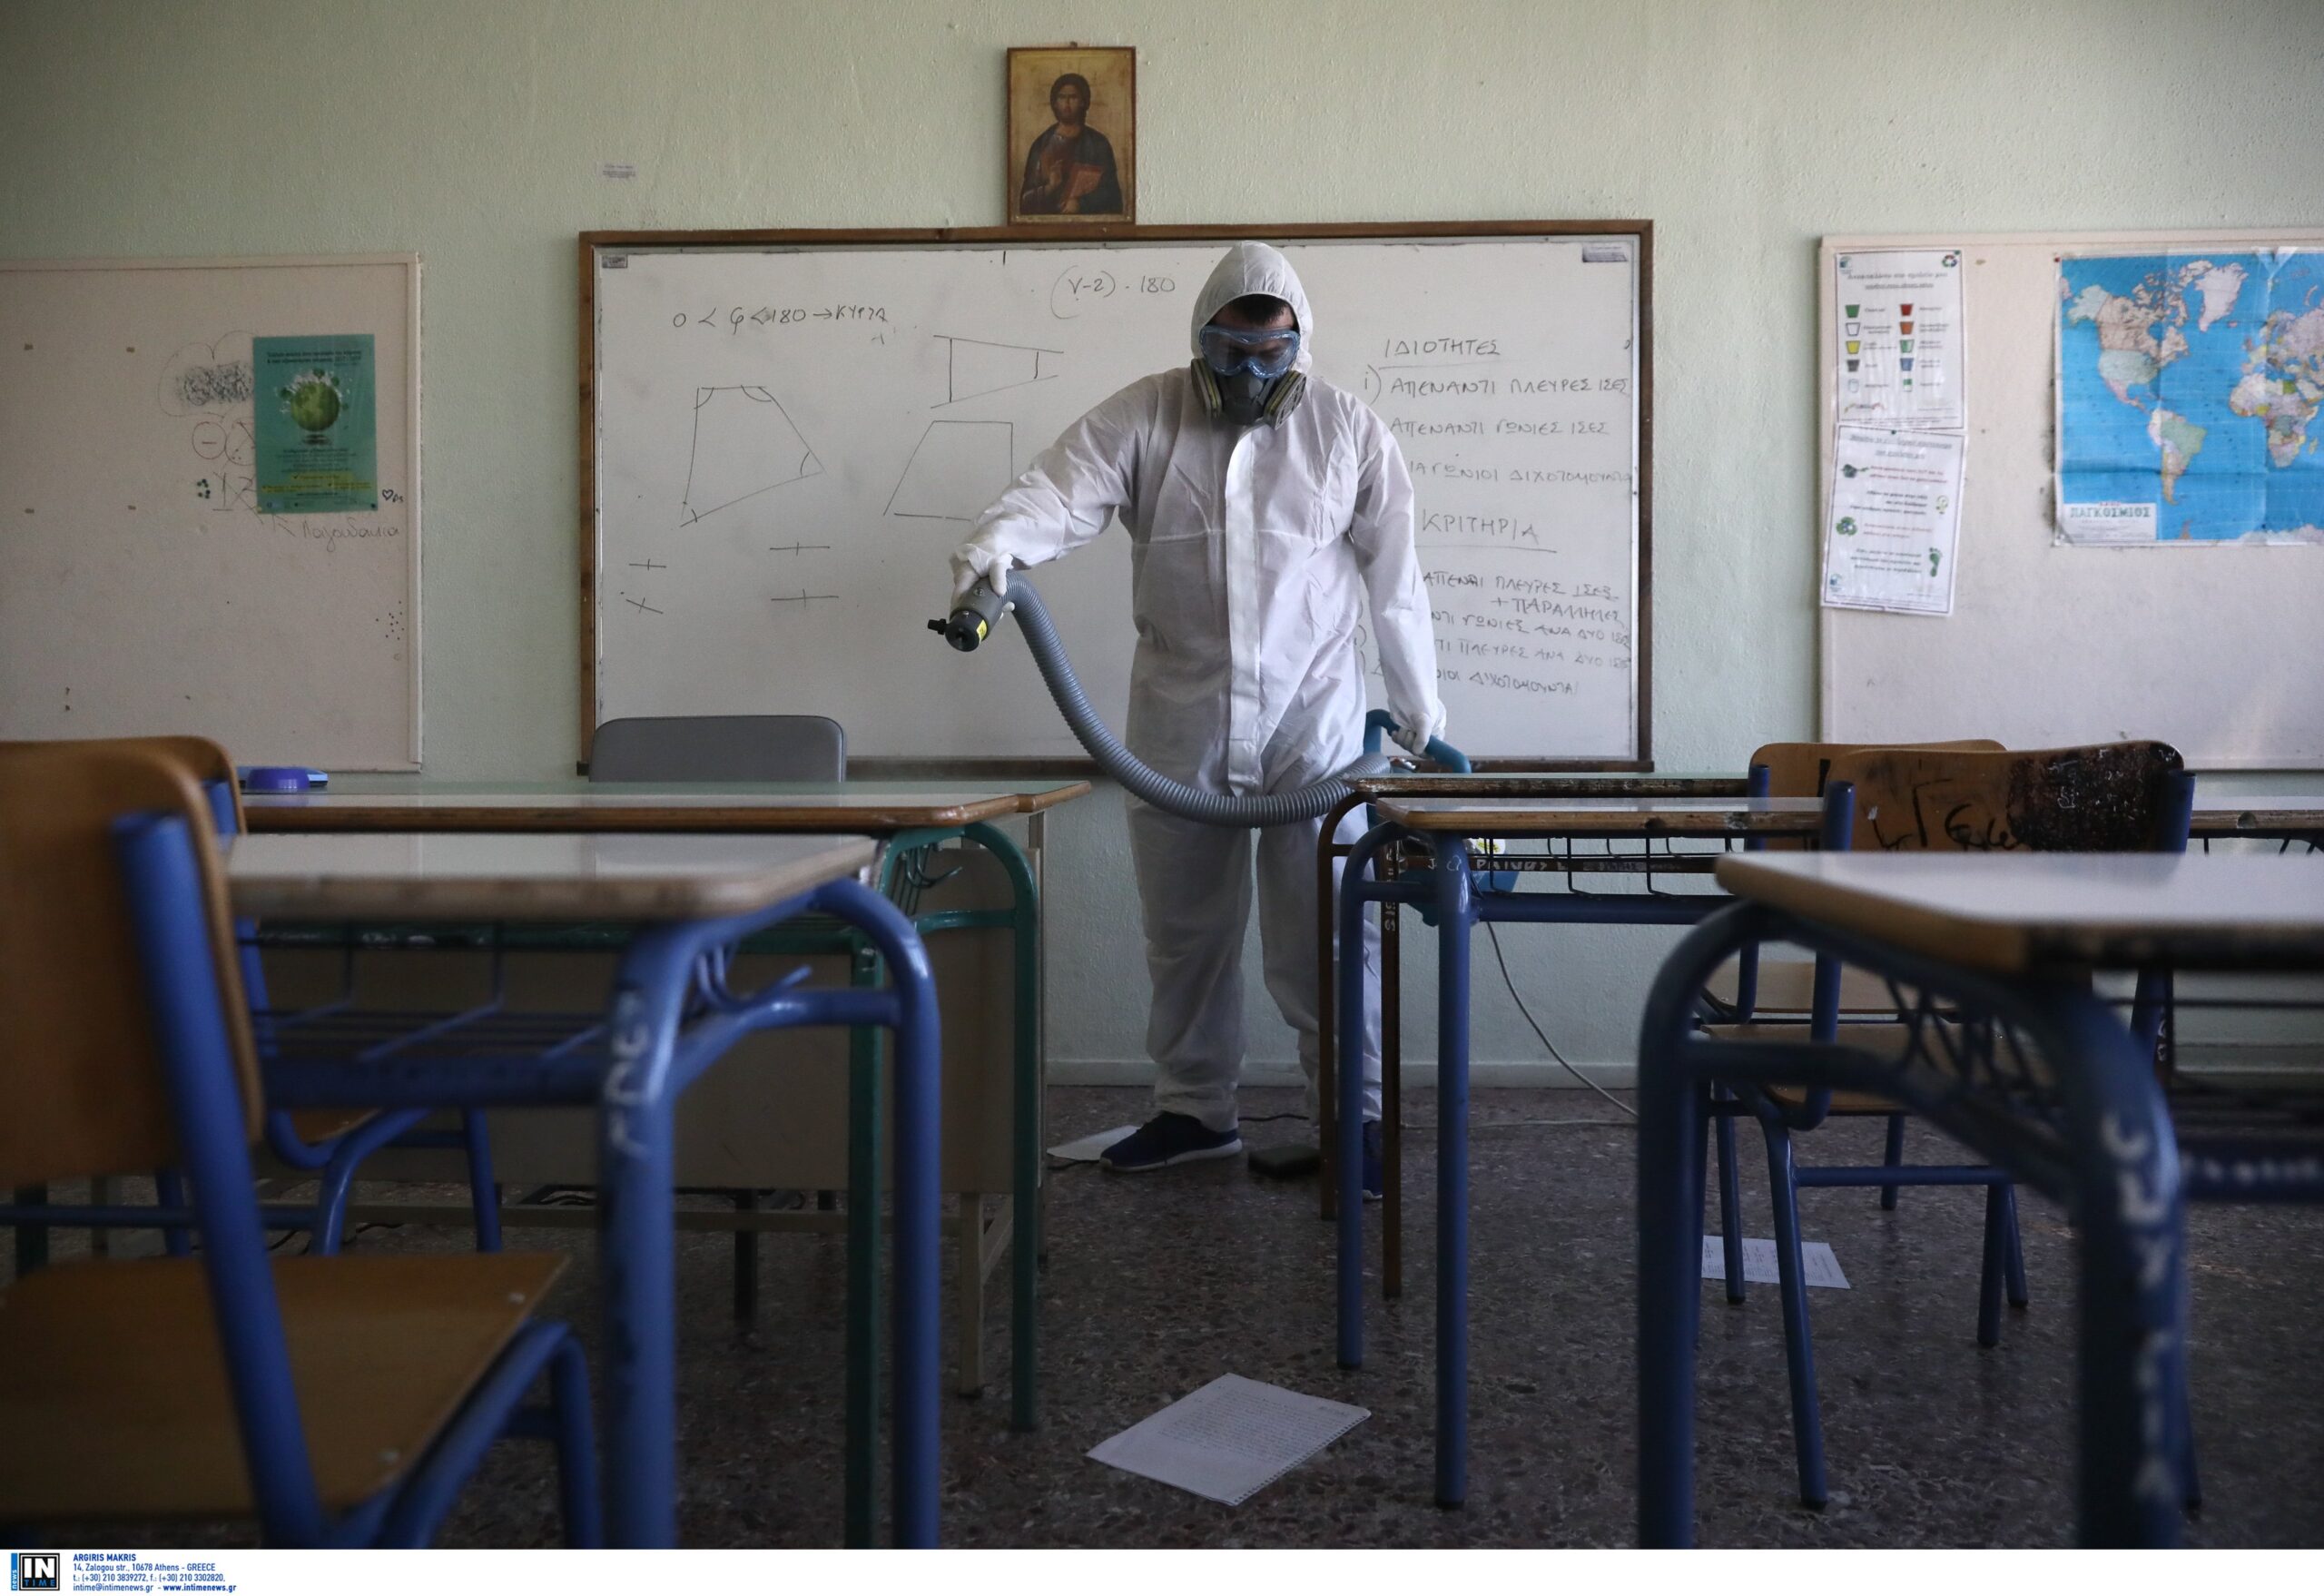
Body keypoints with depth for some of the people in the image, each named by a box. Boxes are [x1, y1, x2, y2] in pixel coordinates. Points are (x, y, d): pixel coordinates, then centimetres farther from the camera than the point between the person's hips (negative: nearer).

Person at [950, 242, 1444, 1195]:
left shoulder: (1350, 431, 2)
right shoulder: (1143, 417, 0)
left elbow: (1393, 575, 6)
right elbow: (1061, 489, -15)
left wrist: (1418, 703, 10)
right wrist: (996, 542, -37)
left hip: (1312, 712, -1)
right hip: (1177, 714, 1)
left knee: (1328, 924, -1)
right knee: (1183, 924, 10)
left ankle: (1355, 1114, 13)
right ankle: (1194, 1111, 25)